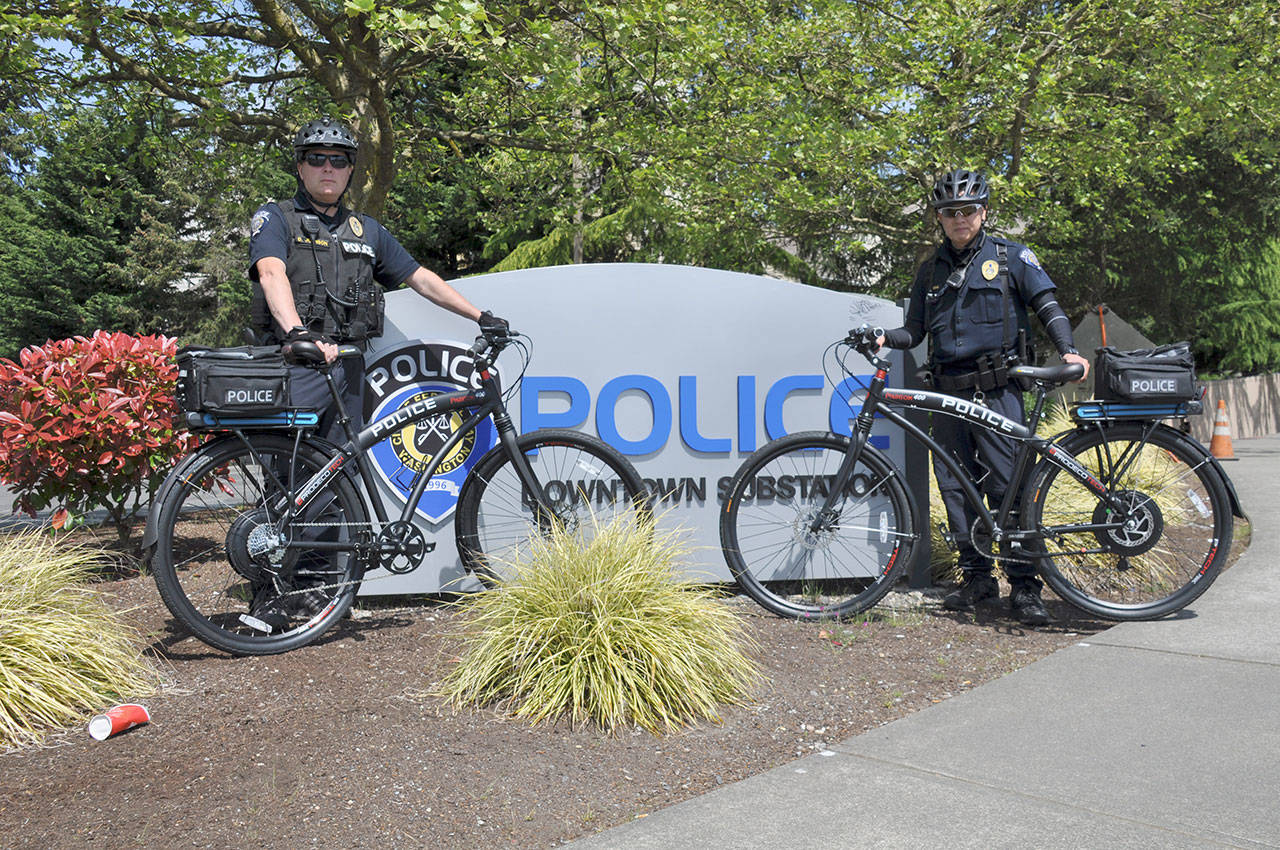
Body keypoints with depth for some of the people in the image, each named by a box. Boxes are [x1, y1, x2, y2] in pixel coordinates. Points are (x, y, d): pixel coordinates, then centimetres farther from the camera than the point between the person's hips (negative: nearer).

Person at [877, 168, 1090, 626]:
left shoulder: (1010, 256, 6)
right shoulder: (931, 270, 16)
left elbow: (1046, 304, 2)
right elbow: (916, 331, 18)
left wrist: (1068, 350, -13)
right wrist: (886, 338, -2)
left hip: (996, 388, -4)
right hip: (947, 392, 4)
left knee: (1009, 484, -8)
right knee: (956, 486, 4)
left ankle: (1024, 586, -2)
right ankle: (976, 577, 13)